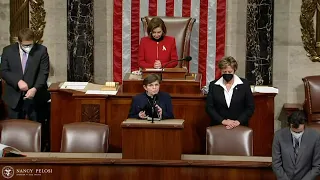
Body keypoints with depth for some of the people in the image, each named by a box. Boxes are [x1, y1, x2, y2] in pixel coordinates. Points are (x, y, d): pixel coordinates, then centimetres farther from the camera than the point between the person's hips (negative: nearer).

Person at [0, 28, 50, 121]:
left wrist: (35, 89, -20)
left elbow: (43, 73, -5)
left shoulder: (41, 50, -3)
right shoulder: (8, 51, 2)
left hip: (35, 97, -1)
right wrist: (18, 82, -17)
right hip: (14, 97, 1)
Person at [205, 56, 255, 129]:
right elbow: (209, 107, 5)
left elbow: (250, 107, 6)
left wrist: (238, 121, -7)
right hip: (218, 127, 1)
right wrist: (222, 121, -8)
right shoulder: (213, 85, 8)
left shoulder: (244, 84, 6)